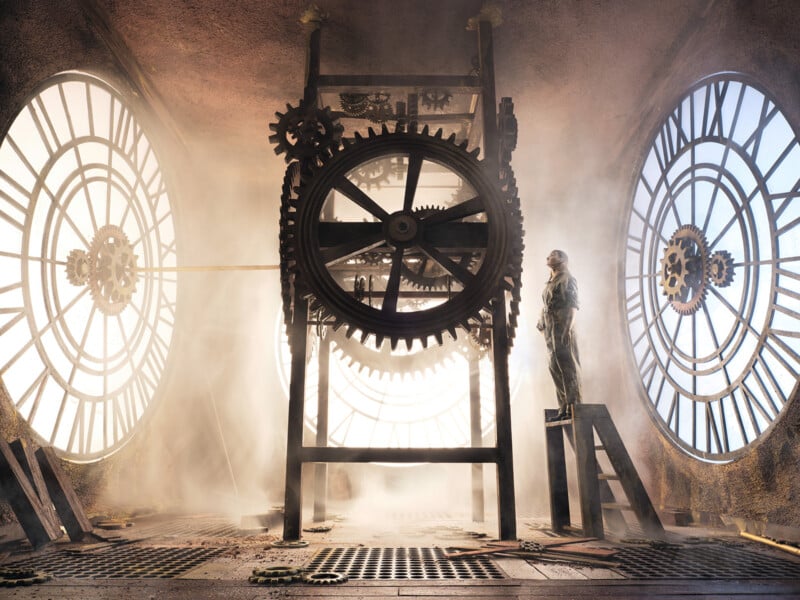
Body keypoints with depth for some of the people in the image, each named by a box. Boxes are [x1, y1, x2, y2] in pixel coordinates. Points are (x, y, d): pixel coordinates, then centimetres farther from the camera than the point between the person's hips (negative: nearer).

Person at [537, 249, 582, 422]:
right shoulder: (551, 283, 21)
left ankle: (573, 407, -3)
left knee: (567, 366, -7)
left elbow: (573, 305, -12)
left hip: (562, 328, -9)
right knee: (555, 368, 8)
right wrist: (541, 321, 11)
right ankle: (564, 408, 13)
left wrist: (568, 328, -21)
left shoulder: (567, 280, -3)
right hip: (550, 329, 9)